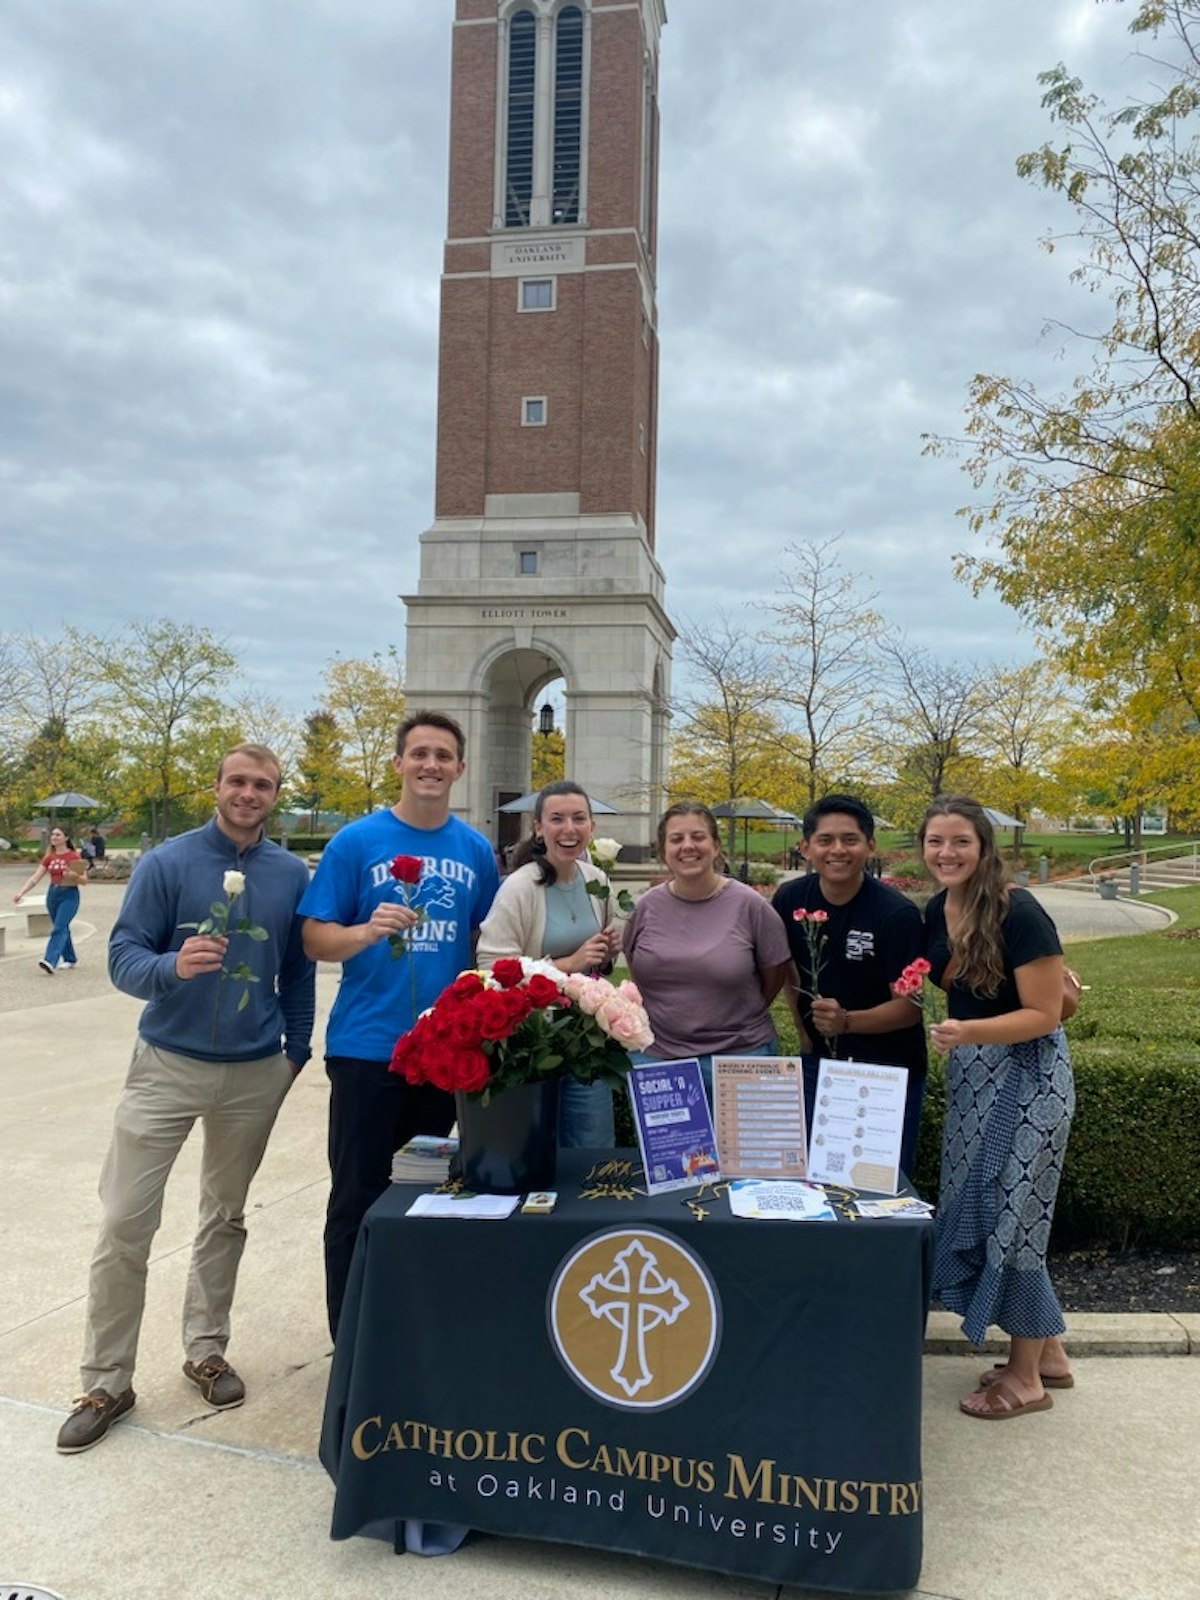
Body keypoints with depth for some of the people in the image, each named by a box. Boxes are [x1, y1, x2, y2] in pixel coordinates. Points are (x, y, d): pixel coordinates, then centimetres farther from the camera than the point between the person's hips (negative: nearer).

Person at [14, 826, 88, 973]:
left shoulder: (74, 856, -6)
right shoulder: (49, 857, 8)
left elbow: (84, 880, -5)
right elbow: (35, 878, 6)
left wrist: (74, 875, -25)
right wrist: (20, 893, -5)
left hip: (69, 895, -6)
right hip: (53, 894, 6)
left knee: (59, 928, -17)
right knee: (62, 928, 13)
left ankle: (50, 962, -28)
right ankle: (71, 959, 28)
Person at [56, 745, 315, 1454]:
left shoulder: (292, 875, 0)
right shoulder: (168, 863, -8)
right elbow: (123, 956, -11)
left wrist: (296, 1049, 9)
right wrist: (171, 966, -31)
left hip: (256, 1074, 2)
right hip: (169, 1064, -2)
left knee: (226, 1216, 16)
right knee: (125, 1223, -1)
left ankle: (206, 1349, 33)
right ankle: (107, 1381, 15)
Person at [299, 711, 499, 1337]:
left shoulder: (476, 849, 6)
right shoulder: (356, 841, -4)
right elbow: (315, 938, -6)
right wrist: (367, 932, -25)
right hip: (368, 1046, -3)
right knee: (357, 1197, 4)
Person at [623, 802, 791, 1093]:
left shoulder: (749, 905, -8)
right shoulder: (647, 907, 0)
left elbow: (774, 976, 1)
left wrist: (738, 1020, 6)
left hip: (739, 1055, -2)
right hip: (657, 1055, 3)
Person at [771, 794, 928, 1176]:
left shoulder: (898, 913, -21)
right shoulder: (790, 899, -8)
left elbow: (910, 1007, -19)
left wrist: (847, 1021, -34)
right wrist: (803, 1025, 6)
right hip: (819, 1062, 4)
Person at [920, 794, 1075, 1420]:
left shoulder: (1018, 913, -20)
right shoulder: (937, 910, 2)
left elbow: (1044, 1015, -19)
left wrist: (969, 1032, -31)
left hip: (1026, 1073, -8)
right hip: (969, 1071, 8)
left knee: (1012, 1214, 1)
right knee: (974, 1212, 14)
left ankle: (1026, 1377, 20)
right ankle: (1048, 1351, 32)